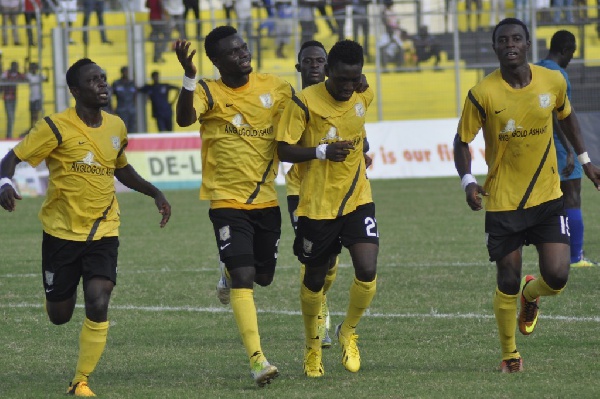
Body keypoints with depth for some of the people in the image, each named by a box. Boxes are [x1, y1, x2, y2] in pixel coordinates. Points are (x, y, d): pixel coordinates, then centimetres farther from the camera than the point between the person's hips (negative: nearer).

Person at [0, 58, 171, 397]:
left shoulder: (116, 127, 5)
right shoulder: (57, 127, -12)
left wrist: (155, 193, 13)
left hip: (104, 232, 3)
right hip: (62, 231, -3)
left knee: (98, 306, -17)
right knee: (59, 316, 6)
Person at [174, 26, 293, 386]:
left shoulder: (275, 88, 0)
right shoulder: (209, 93, -10)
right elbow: (185, 119, -29)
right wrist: (189, 76, -44)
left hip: (266, 199, 4)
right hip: (228, 202, -4)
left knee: (263, 275, 15)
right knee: (244, 278, -14)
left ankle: (229, 274, 51)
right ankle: (258, 360, -14)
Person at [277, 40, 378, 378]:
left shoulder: (364, 97, 1)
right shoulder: (305, 103, -14)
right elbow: (284, 150, -13)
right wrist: (322, 151, -26)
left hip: (357, 200, 3)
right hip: (317, 205, -3)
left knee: (367, 271, -15)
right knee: (315, 279, 10)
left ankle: (349, 331, 11)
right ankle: (313, 345, 33)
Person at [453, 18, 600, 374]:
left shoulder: (553, 82, -4)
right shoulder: (483, 94, -13)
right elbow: (462, 141, -3)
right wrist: (468, 180, -18)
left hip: (547, 198, 2)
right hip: (502, 202, -2)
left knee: (557, 277, -8)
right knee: (508, 283, -1)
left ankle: (530, 297, 29)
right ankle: (509, 354, 22)